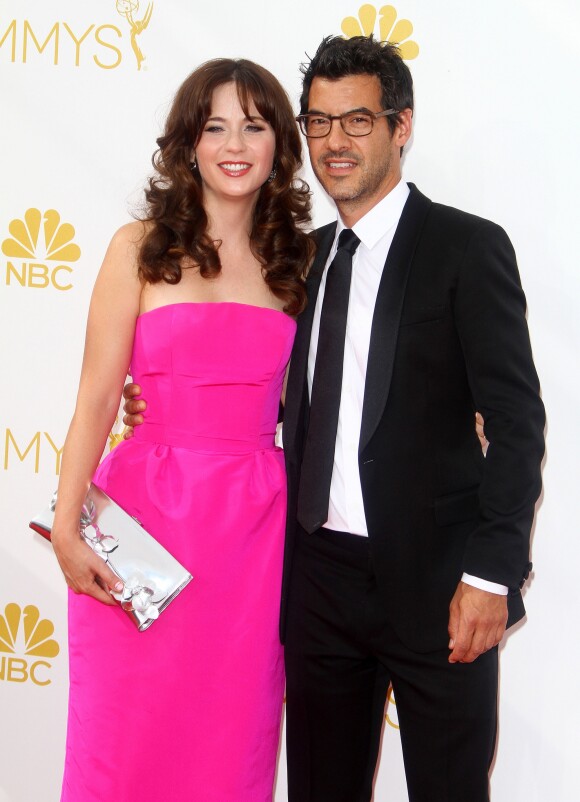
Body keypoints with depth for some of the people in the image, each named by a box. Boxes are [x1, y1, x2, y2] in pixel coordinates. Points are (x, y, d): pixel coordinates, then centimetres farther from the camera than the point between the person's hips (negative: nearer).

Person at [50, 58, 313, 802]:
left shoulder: (295, 259, 9)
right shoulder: (140, 247, 0)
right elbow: (97, 397, -4)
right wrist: (66, 528, -12)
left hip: (255, 525, 3)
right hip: (149, 510, -2)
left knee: (231, 739, 10)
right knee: (128, 741, 5)